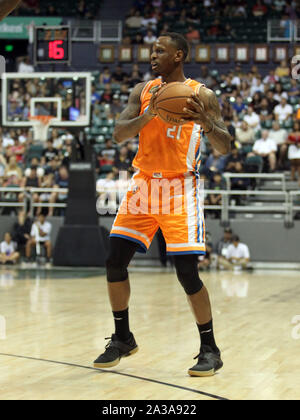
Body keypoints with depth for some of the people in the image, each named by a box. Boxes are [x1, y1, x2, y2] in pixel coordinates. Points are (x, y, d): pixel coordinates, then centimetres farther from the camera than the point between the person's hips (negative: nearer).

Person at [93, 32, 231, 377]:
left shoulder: (201, 95, -3)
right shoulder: (142, 91, 8)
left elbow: (224, 148, -7)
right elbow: (118, 134, -3)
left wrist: (206, 122, -27)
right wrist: (148, 114, -20)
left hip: (180, 187, -4)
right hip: (144, 183, 4)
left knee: (187, 271, -11)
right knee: (115, 262, -1)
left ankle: (210, 350, 4)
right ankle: (122, 339, 18)